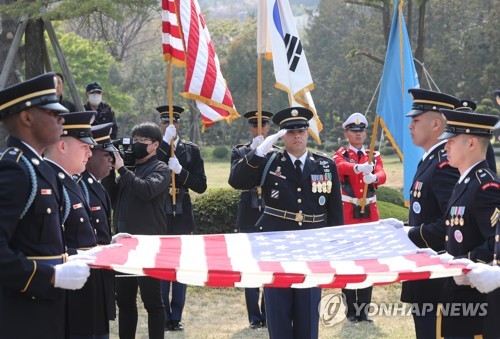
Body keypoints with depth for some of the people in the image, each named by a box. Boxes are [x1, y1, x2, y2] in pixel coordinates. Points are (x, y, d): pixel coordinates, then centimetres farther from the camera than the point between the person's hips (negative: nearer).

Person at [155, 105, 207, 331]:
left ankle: (176, 318, 11)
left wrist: (180, 171, -14)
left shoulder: (191, 150, 6)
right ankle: (163, 318, 6)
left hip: (181, 218, 2)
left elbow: (201, 185, 2)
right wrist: (165, 143, -18)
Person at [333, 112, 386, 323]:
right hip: (347, 213, -3)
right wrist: (358, 167, -44)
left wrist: (373, 177, -34)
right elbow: (341, 167, -23)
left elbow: (382, 175, -10)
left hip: (370, 213, 3)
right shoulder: (341, 155, 3)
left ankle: (364, 310, 11)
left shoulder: (374, 156, 11)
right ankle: (351, 311, 3)